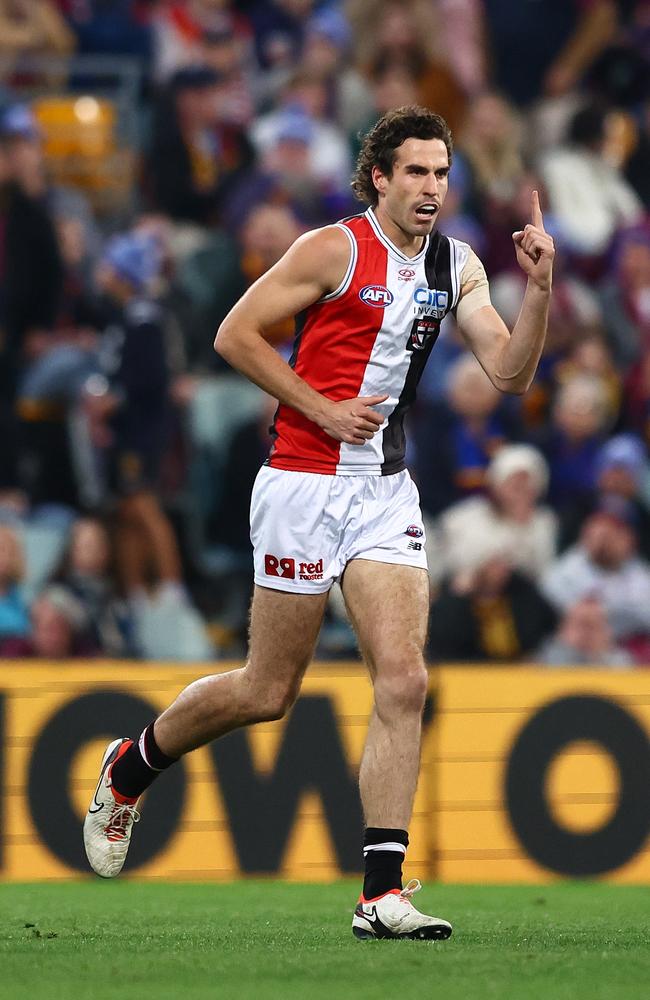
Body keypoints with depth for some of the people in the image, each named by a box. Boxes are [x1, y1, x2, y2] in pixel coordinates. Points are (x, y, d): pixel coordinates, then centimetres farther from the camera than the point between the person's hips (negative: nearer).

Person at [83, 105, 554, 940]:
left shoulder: (456, 267, 9)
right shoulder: (335, 249, -9)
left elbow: (510, 373, 2)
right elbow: (235, 335, -9)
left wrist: (539, 287, -13)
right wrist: (323, 409, -13)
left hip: (386, 492, 5)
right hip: (305, 484, -5)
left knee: (403, 679, -10)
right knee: (267, 692, 2)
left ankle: (382, 892, -10)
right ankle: (129, 767, 30)